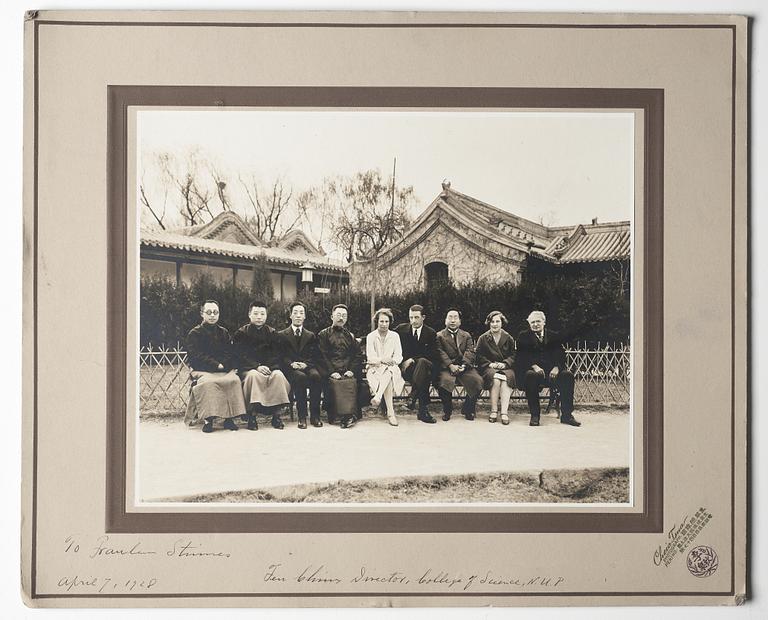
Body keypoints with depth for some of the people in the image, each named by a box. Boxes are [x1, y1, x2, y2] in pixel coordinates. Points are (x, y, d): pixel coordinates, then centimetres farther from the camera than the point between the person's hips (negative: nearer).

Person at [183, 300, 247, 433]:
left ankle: (229, 418, -27)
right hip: (202, 371, -3)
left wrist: (222, 365, -10)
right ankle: (208, 419, -35)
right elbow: (197, 356, -5)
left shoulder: (223, 332, 21)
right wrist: (217, 365, -14)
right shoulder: (194, 334, 8)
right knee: (208, 383, -37)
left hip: (224, 370, 3)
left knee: (234, 380, -30)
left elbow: (230, 354, 11)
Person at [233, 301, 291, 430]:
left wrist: (268, 367, -16)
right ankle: (252, 415, -32)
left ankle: (276, 414, -25)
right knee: (254, 376, -36)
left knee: (278, 375, -30)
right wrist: (257, 367, -21)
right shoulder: (241, 333, 5)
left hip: (269, 368, 2)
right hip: (248, 369, -2)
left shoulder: (272, 333, 13)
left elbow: (276, 355, 5)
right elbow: (241, 356, -6)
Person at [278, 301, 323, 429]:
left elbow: (314, 356, 10)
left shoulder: (311, 336, 21)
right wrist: (291, 364, -14)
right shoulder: (281, 335, 16)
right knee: (300, 377, -37)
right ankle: (302, 416, -33)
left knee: (316, 376, -34)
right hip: (290, 369, -2)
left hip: (307, 367, 2)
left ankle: (315, 416, -29)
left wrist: (305, 364, -11)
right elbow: (281, 356, 5)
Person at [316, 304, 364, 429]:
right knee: (335, 383, -34)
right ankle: (342, 414, -36)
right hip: (330, 372, -2)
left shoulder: (350, 336, 25)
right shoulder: (323, 334, 15)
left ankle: (350, 414, -38)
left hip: (348, 372, 2)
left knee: (352, 382, -31)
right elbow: (322, 356, 4)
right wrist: (332, 372, -10)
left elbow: (358, 355, 15)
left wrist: (352, 370, -3)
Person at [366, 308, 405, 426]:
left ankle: (377, 397, -52)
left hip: (391, 368, 2)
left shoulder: (395, 336, 11)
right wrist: (382, 360, -23)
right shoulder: (371, 336, 6)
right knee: (388, 377, -35)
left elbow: (399, 356, 4)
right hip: (375, 369, -2)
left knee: (388, 373, -37)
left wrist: (391, 360, -19)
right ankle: (390, 412, -47)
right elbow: (370, 357, -4)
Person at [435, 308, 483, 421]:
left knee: (478, 381, -24)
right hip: (446, 368, -3)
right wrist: (451, 366, -20)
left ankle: (468, 408, -1)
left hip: (465, 368, 3)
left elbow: (470, 352, 5)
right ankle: (447, 410, -7)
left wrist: (463, 365, -15)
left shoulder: (466, 336, 20)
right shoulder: (439, 336, 11)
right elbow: (440, 353, -4)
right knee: (444, 381, -34)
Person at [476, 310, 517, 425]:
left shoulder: (508, 338, 13)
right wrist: (490, 364, -10)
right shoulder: (483, 338, 11)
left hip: (506, 367, 1)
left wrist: (505, 364, -10)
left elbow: (513, 355, 9)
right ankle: (494, 410, -31)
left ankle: (504, 412, -39)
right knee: (496, 378, -36)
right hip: (488, 368, -1)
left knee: (506, 378, -35)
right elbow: (479, 355, 5)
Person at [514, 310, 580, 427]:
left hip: (552, 370, 2)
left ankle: (566, 415, -19)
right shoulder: (524, 336, 11)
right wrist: (534, 366, -20)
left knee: (568, 375, -26)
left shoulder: (554, 336, 17)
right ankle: (535, 415, -27)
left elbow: (560, 355, 6)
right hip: (532, 369, -2)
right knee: (531, 375, -37)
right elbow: (522, 356, -2)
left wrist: (556, 367, -16)